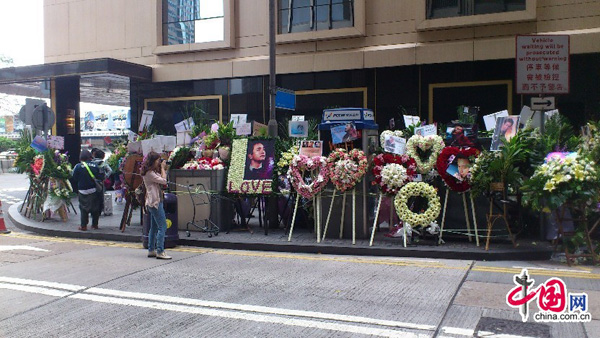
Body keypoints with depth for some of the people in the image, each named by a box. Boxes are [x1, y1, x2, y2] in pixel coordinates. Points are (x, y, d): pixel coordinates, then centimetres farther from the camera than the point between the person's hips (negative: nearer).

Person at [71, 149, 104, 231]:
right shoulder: (94, 166, -3)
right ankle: (95, 224, 20)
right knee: (95, 207, 13)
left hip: (83, 191, -2)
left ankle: (83, 225, 7)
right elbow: (100, 177, 0)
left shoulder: (78, 166, -10)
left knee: (83, 208, 7)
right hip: (93, 190, 2)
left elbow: (74, 178, -4)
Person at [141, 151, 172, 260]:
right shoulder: (149, 173, -14)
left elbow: (162, 180, 16)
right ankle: (160, 252, -12)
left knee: (154, 227, 14)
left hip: (153, 202, 11)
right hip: (155, 202, -11)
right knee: (162, 227, -11)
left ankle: (151, 250, 20)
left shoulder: (152, 172, 15)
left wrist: (163, 169, 9)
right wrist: (162, 168, -8)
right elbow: (163, 181, -18)